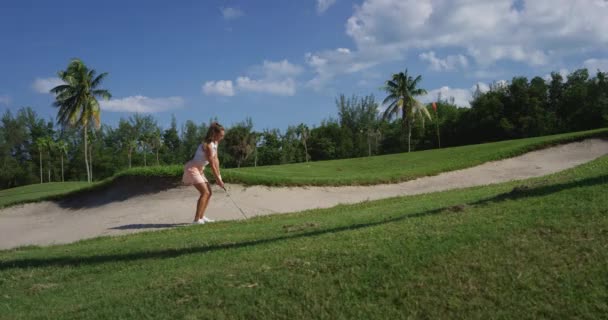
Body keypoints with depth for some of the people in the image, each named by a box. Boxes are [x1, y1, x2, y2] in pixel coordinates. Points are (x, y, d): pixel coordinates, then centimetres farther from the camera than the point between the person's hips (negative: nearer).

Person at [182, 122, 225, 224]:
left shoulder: (215, 143, 5)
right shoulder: (208, 145, -23)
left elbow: (216, 160, 4)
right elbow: (212, 164, -20)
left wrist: (219, 176, -1)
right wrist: (218, 179, -15)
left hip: (199, 169, 10)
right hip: (192, 168, -10)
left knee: (209, 192, 8)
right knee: (205, 192, -17)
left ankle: (201, 217, 14)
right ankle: (197, 219, -18)